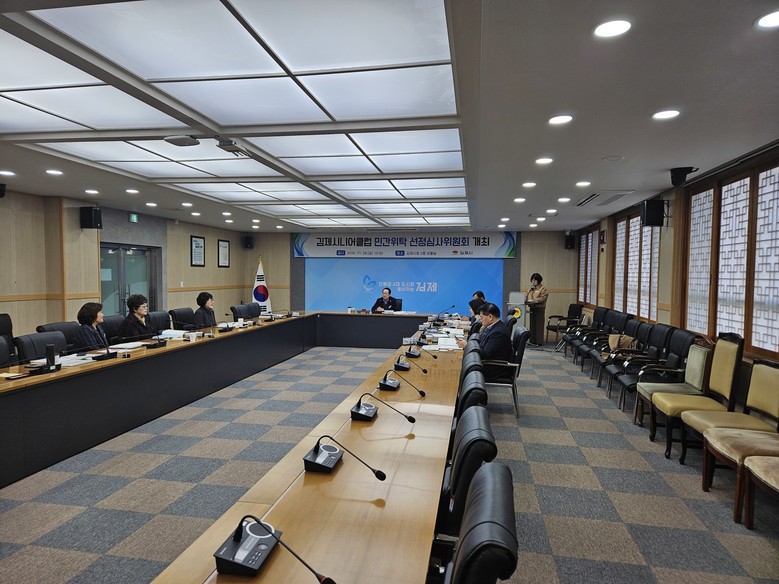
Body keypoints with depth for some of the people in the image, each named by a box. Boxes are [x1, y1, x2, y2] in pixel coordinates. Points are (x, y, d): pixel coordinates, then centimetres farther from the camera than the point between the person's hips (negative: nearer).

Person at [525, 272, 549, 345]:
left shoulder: (543, 288, -5)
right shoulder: (531, 288, 17)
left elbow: (543, 298, -14)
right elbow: (527, 296, 18)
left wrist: (534, 300, -25)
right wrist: (526, 300, -3)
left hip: (539, 308, -6)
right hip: (532, 308, 6)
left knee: (539, 325, -5)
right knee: (532, 324, 7)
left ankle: (539, 341, -1)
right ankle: (532, 340, 12)